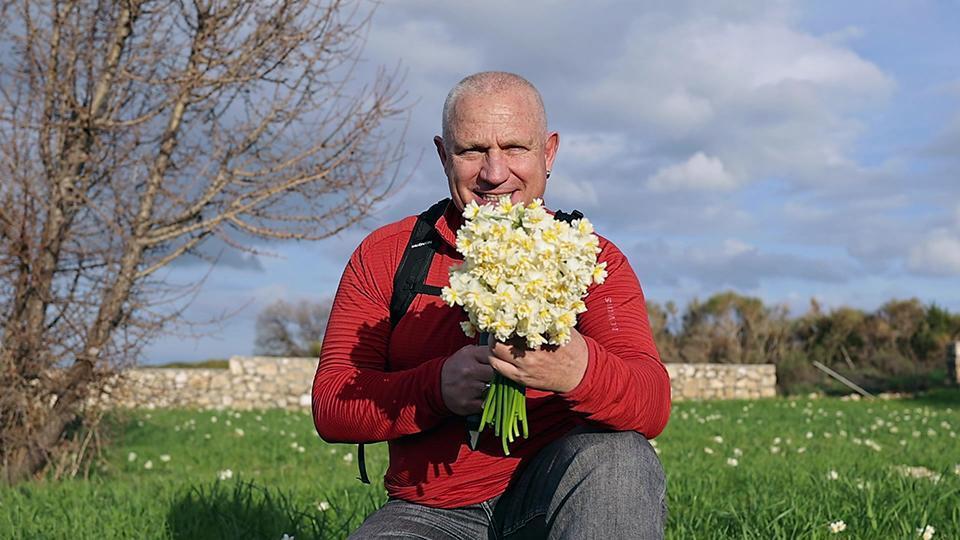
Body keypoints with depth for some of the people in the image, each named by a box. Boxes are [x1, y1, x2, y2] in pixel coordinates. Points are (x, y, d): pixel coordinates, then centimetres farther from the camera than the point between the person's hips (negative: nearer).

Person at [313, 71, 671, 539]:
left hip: (551, 498, -1)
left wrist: (579, 370, -38)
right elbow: (329, 406, -3)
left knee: (620, 459, -30)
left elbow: (653, 404, -15)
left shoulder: (591, 258, 0)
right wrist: (438, 385, -22)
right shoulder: (384, 255, 4)